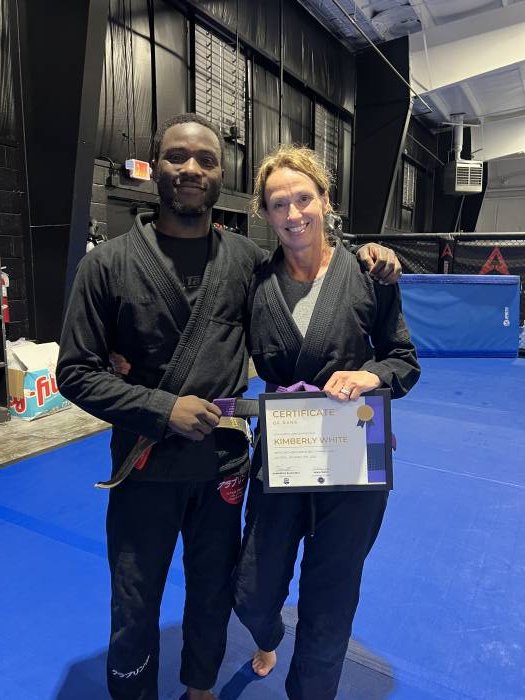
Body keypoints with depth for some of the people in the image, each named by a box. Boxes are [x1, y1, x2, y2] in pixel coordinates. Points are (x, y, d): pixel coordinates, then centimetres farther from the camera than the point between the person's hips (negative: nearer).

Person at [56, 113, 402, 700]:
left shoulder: (246, 258, -3)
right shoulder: (108, 263, -9)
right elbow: (75, 372, -7)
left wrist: (363, 257, -4)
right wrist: (162, 407, -19)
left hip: (224, 465, 2)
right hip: (146, 469, -2)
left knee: (213, 598, 23)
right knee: (134, 614, 17)